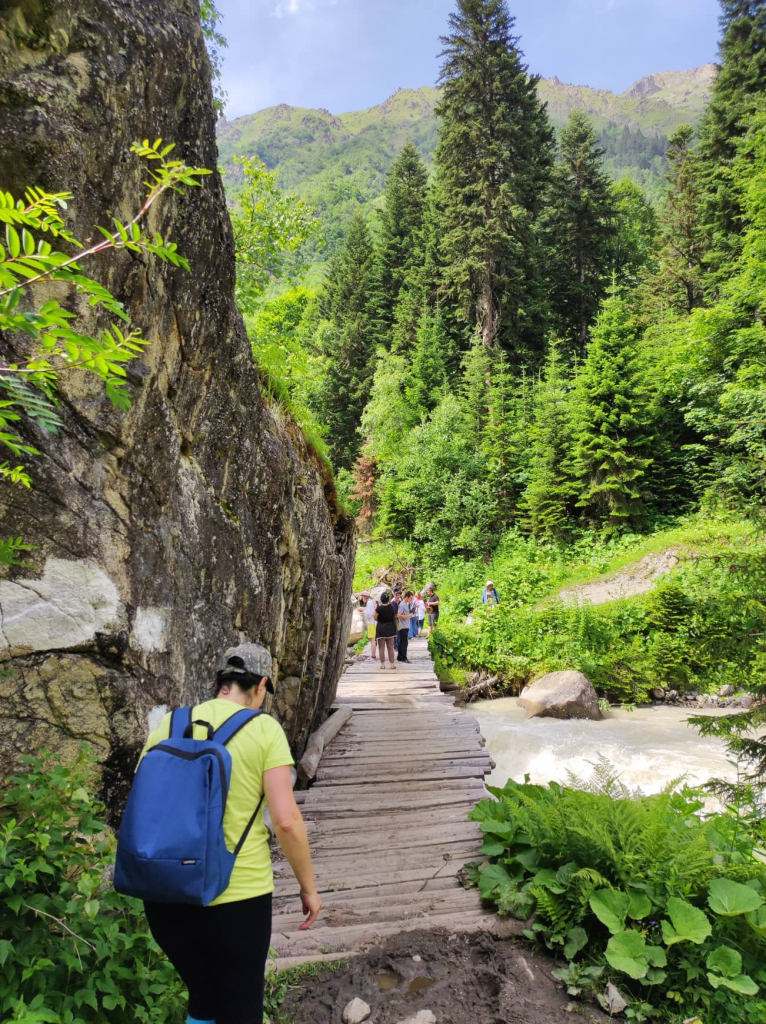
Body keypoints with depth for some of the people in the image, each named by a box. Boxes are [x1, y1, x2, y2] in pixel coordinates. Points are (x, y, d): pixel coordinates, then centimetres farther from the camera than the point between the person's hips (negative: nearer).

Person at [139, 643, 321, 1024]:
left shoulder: (168, 726, 2)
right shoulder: (263, 729, -10)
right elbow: (286, 820, -13)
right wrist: (308, 886, 0)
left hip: (166, 896, 4)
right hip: (237, 897, -4)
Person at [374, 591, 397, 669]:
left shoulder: (379, 608, -17)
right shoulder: (391, 607, -5)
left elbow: (375, 618, -8)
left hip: (381, 629, -4)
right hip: (390, 628, 4)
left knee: (381, 648, 4)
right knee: (390, 647, 11)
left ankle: (383, 664, 3)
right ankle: (392, 664, 12)